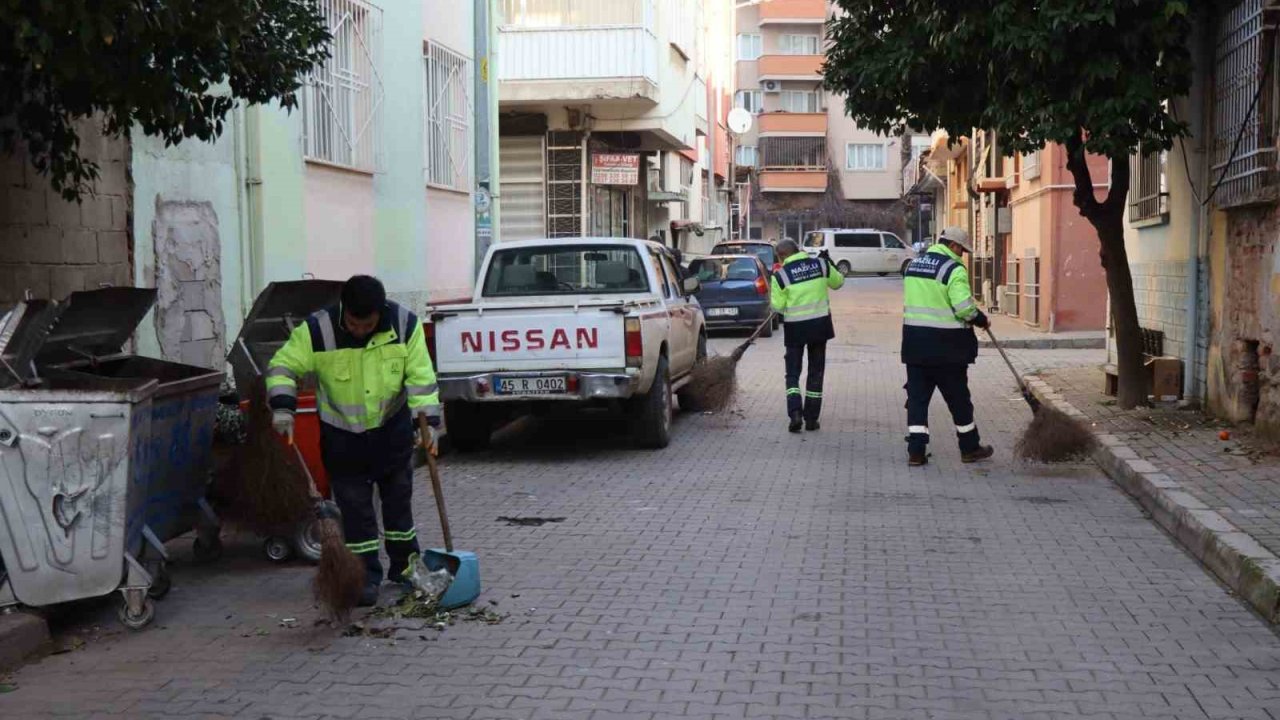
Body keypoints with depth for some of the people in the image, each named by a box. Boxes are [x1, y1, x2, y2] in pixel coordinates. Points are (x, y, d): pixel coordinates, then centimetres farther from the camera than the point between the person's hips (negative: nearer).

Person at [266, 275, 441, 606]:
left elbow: (421, 377, -11)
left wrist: (428, 420, -18)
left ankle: (404, 567, 28)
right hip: (342, 436, -2)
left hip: (392, 431, 2)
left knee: (398, 499, 13)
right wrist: (283, 408, -29)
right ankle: (367, 576, 7)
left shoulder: (405, 325, -18)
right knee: (355, 508, -1)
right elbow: (282, 367, -15)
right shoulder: (316, 330, -22)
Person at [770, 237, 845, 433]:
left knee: (793, 372, 9)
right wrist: (828, 263, 24)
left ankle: (795, 413, -10)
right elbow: (838, 282, 13)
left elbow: (777, 306, -7)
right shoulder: (820, 264, -4)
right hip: (820, 323, 2)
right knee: (816, 372, 13)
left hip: (795, 327, -2)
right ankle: (811, 418, 13)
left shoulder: (780, 275, -11)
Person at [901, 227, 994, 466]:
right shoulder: (954, 269, -12)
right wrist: (981, 319, 1)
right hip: (945, 344, -6)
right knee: (958, 397, 7)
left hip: (914, 340, 6)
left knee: (917, 395, 7)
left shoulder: (914, 265, 12)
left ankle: (916, 451, 3)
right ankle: (970, 448, 19)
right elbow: (964, 308, -18)